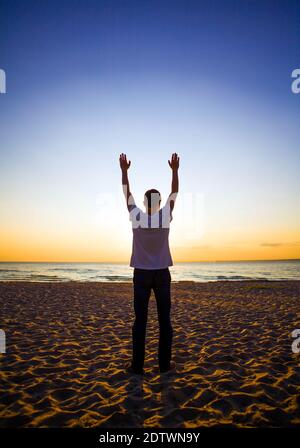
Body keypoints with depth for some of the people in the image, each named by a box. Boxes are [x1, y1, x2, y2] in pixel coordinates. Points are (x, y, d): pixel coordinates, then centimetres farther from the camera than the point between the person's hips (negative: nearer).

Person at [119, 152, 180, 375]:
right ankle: (165, 363, 14)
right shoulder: (165, 216, -5)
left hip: (141, 273, 0)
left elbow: (127, 193, 5)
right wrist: (175, 170, 8)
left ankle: (137, 365, 10)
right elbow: (174, 193, 4)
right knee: (164, 319, 7)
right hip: (162, 274, 0)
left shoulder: (136, 216, -5)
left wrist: (124, 170, 11)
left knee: (140, 319, 4)